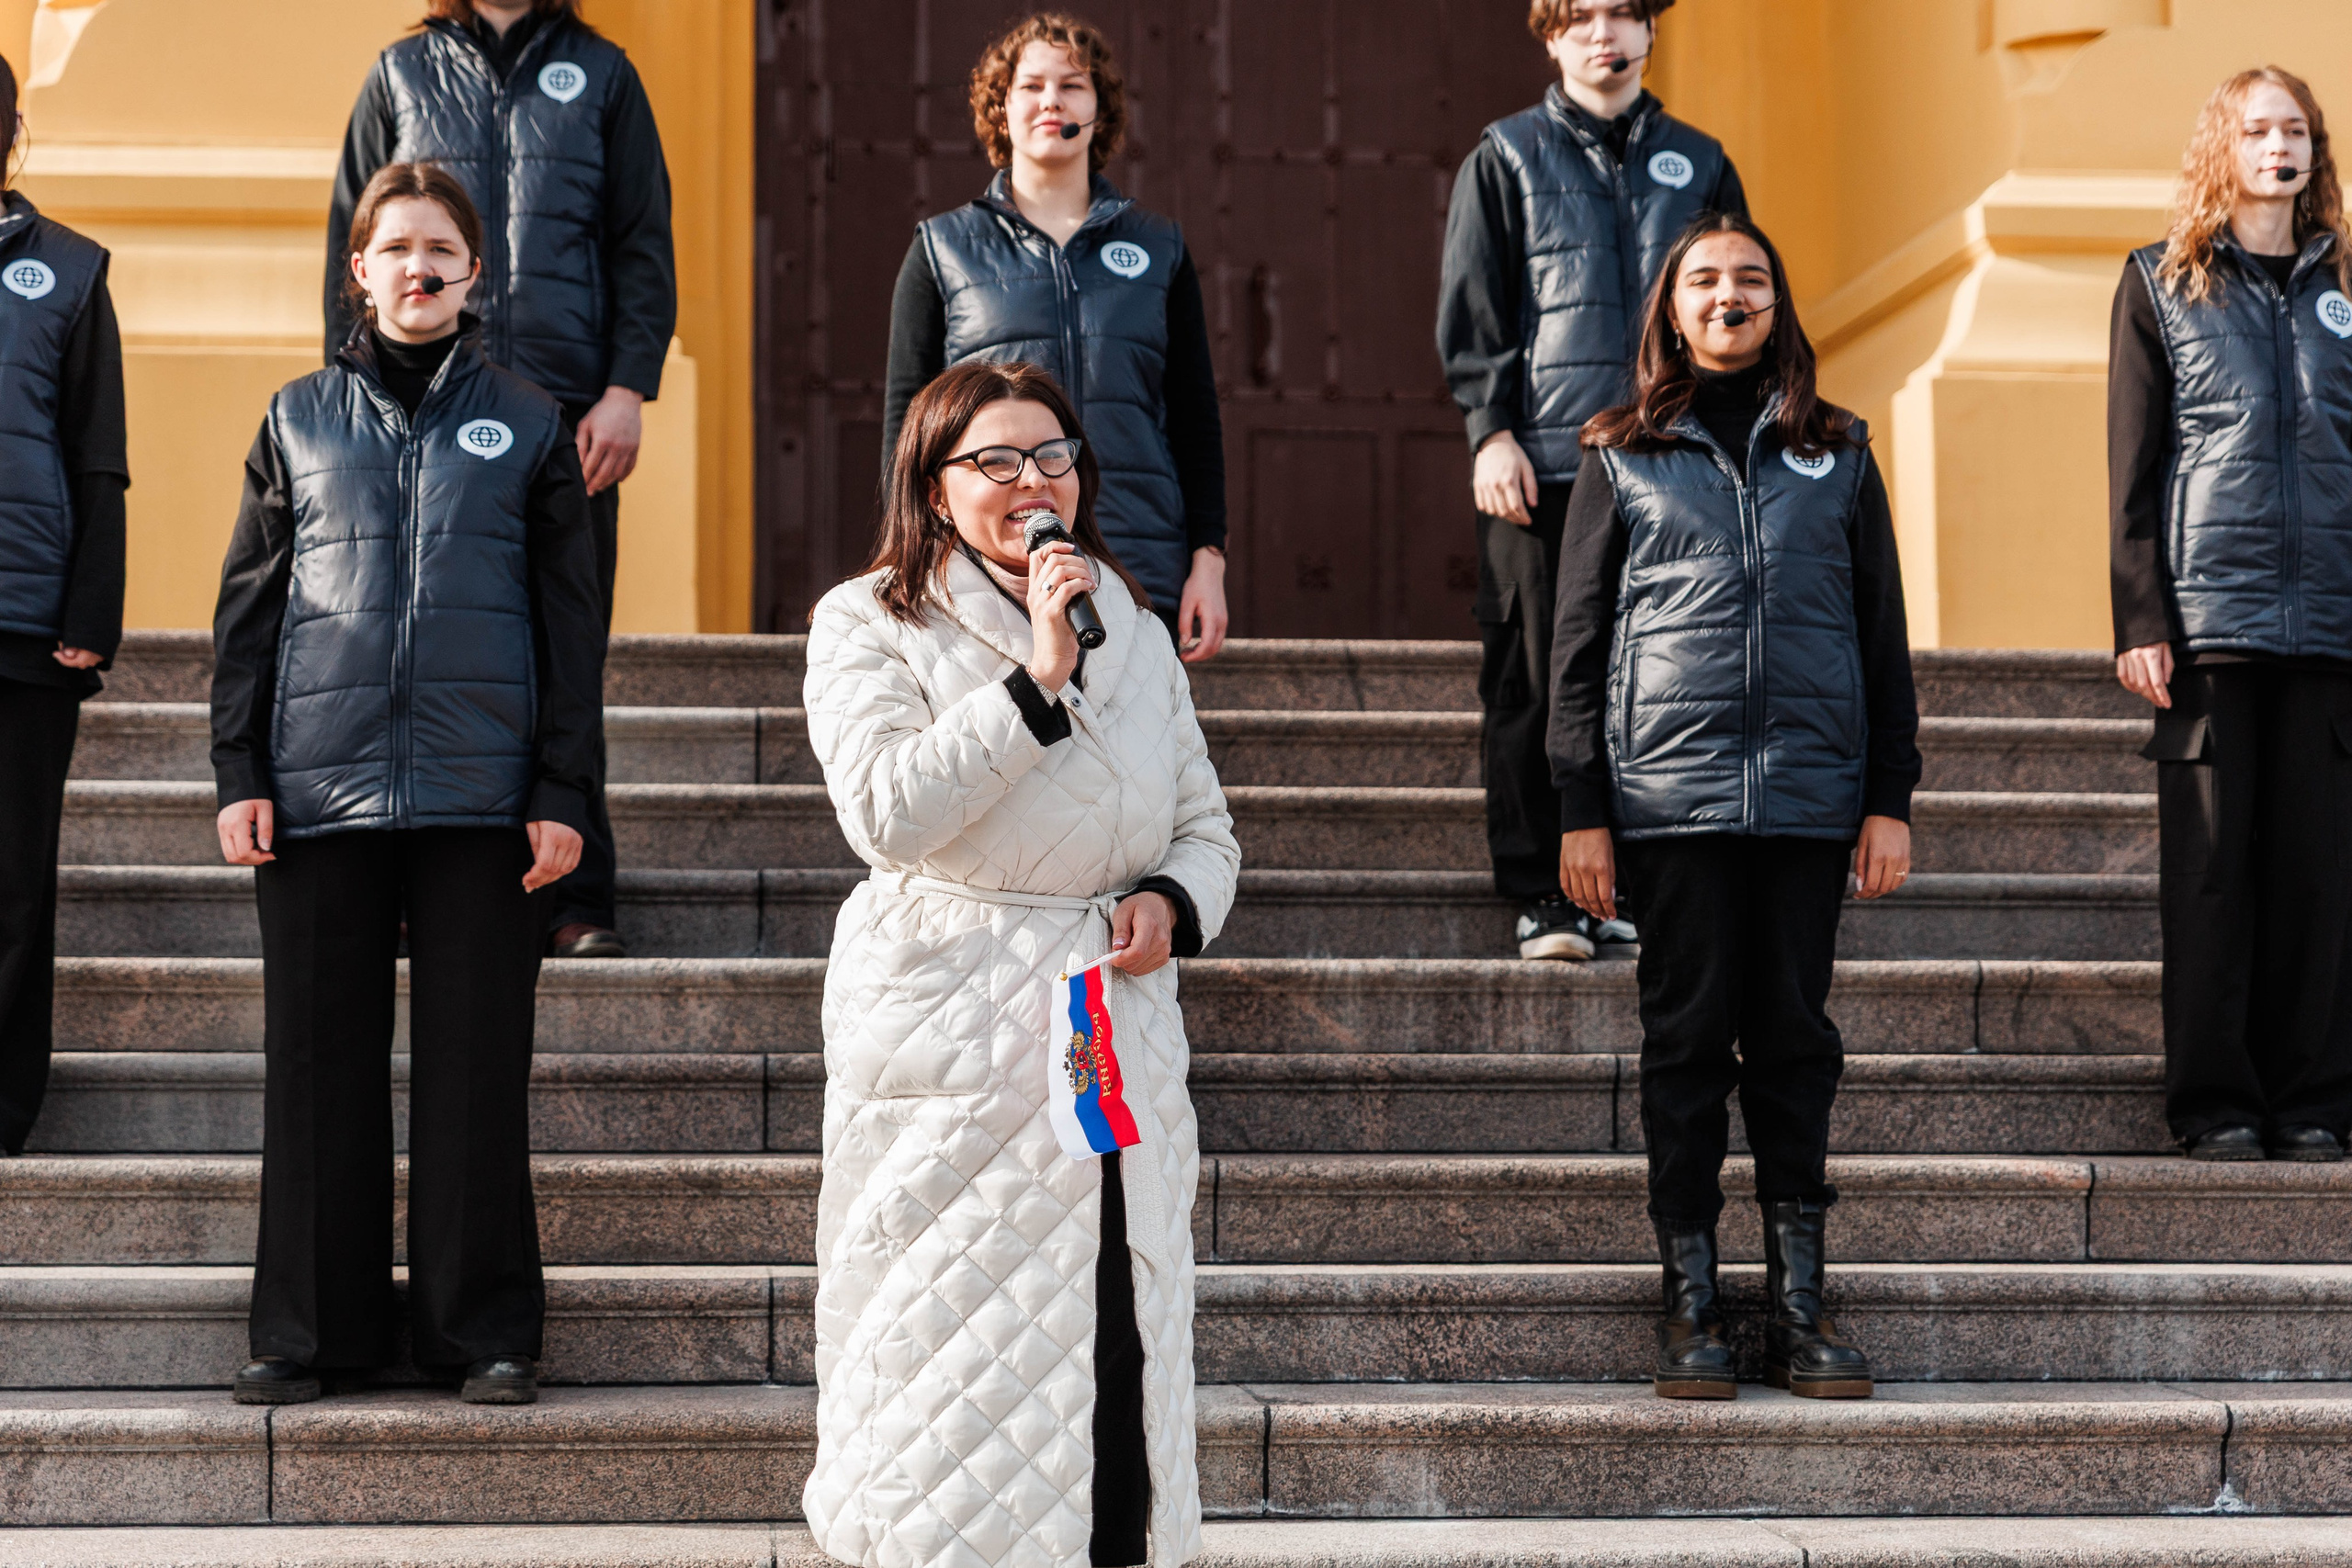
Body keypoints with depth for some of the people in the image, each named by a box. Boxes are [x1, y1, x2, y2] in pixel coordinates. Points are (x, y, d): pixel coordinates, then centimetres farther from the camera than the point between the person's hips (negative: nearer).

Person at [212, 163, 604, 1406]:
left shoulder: (527, 426, 9)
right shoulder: (298, 420, 12)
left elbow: (572, 621, 8)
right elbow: (247, 606, 12)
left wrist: (565, 791, 1)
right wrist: (237, 771, 3)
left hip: (480, 790, -1)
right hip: (318, 784, 1)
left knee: (476, 1061, 2)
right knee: (318, 1061, 3)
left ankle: (485, 1327, 11)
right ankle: (309, 1328, 12)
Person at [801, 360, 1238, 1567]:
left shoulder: (1134, 633, 16)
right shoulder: (870, 625, 0)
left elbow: (1206, 826, 20)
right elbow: (887, 811, -16)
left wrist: (1173, 902, -3)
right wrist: (1037, 676, -18)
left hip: (1115, 1018, 5)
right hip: (948, 1036, -4)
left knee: (1120, 1349, 3)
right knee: (953, 1344, -4)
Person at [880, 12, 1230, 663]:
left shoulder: (1159, 248, 14)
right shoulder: (943, 249, 10)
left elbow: (1195, 418, 13)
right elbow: (906, 420, 9)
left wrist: (1208, 559, 4)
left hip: (1139, 582, 1)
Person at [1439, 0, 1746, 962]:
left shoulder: (1697, 164, 15)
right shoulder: (1506, 160, 8)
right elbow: (1470, 313, 4)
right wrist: (1492, 431, -6)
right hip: (1542, 466, -2)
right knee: (1535, 689, -2)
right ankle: (1542, 898, 4)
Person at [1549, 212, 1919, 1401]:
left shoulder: (1835, 454, 12)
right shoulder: (1624, 458, 8)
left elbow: (1883, 635, 12)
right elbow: (1577, 643, 7)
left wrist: (1891, 799, 5)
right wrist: (1580, 810, 0)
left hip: (1809, 791, 1)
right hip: (1671, 793, -1)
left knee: (1795, 1037, 3)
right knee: (1687, 1034, 0)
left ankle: (1799, 1303, 8)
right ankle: (1690, 1303, 6)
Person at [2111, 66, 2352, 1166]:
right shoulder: (2163, 286, 8)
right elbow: (2132, 467, 4)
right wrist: (2140, 621, -5)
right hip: (2208, 616, -2)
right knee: (2210, 861, -1)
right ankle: (2215, 1104, 5)